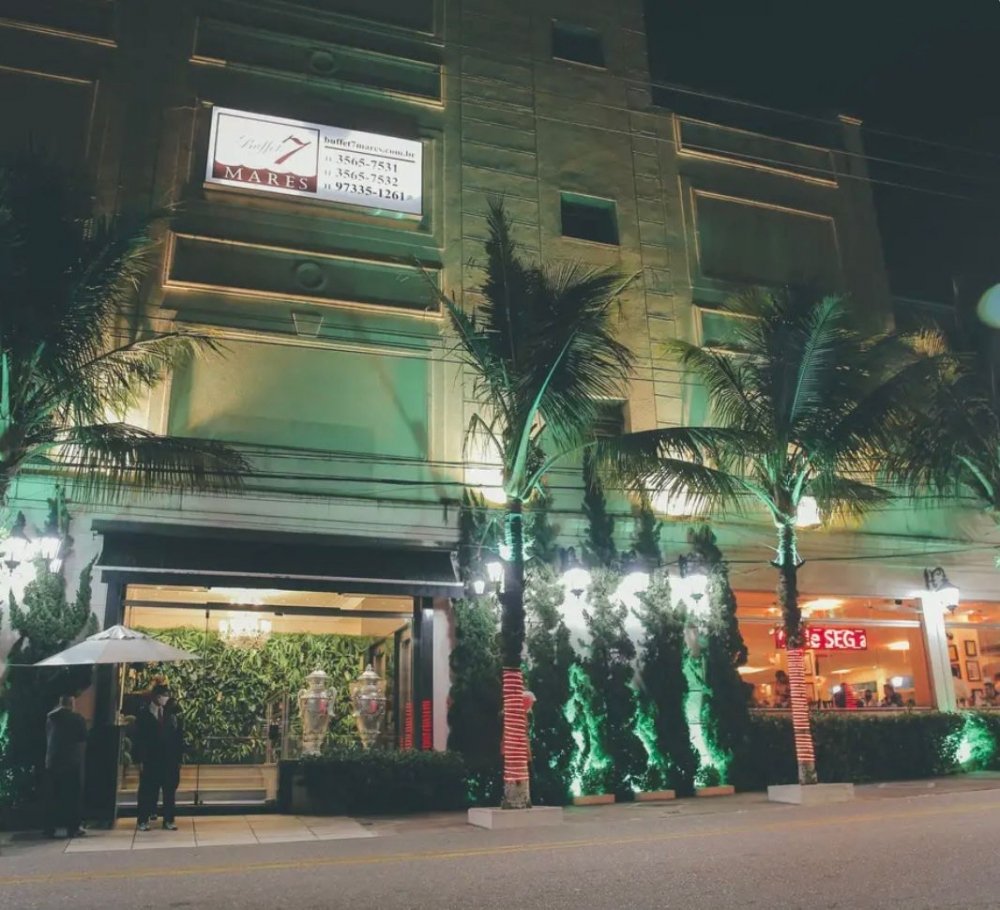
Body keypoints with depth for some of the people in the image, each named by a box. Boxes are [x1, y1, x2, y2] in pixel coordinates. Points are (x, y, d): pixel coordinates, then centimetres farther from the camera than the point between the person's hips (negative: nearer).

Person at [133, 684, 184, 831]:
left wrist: (179, 757, -2)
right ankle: (144, 820, 12)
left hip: (170, 759, 2)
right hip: (150, 759, -2)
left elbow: (179, 736, 4)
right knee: (148, 790, 2)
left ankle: (169, 820, 12)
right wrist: (140, 760, -9)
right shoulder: (144, 714, 1)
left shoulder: (172, 713, 7)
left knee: (170, 790, 5)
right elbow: (139, 739, -2)